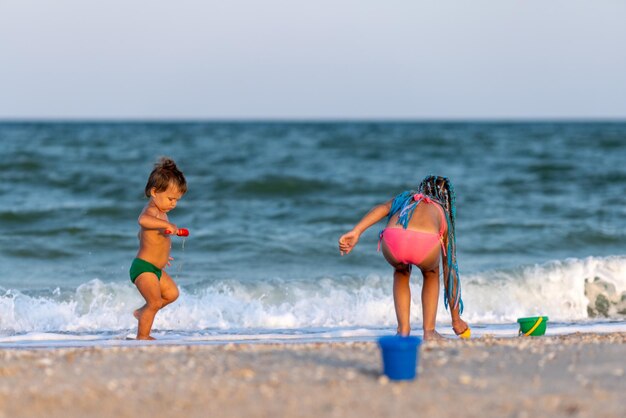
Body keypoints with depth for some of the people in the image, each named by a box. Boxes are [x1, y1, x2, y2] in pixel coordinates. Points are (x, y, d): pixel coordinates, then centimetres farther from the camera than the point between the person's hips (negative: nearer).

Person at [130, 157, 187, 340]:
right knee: (155, 301, -15)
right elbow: (143, 220, -47)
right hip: (144, 268, -10)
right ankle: (142, 337, -6)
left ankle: (142, 313, 34)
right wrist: (167, 225, -53)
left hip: (155, 269, 10)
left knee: (172, 293, 22)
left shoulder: (160, 213, 13)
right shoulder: (151, 210, -20)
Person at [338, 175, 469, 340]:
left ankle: (403, 329, 27)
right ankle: (429, 331, 27)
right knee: (431, 273, 37)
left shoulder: (405, 198, 41)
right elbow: (450, 271, 44)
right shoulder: (443, 215, 39)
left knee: (401, 273, 38)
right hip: (426, 241, -1)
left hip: (394, 240, 1)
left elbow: (382, 208, 15)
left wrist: (356, 232, 1)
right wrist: (456, 319, 50)